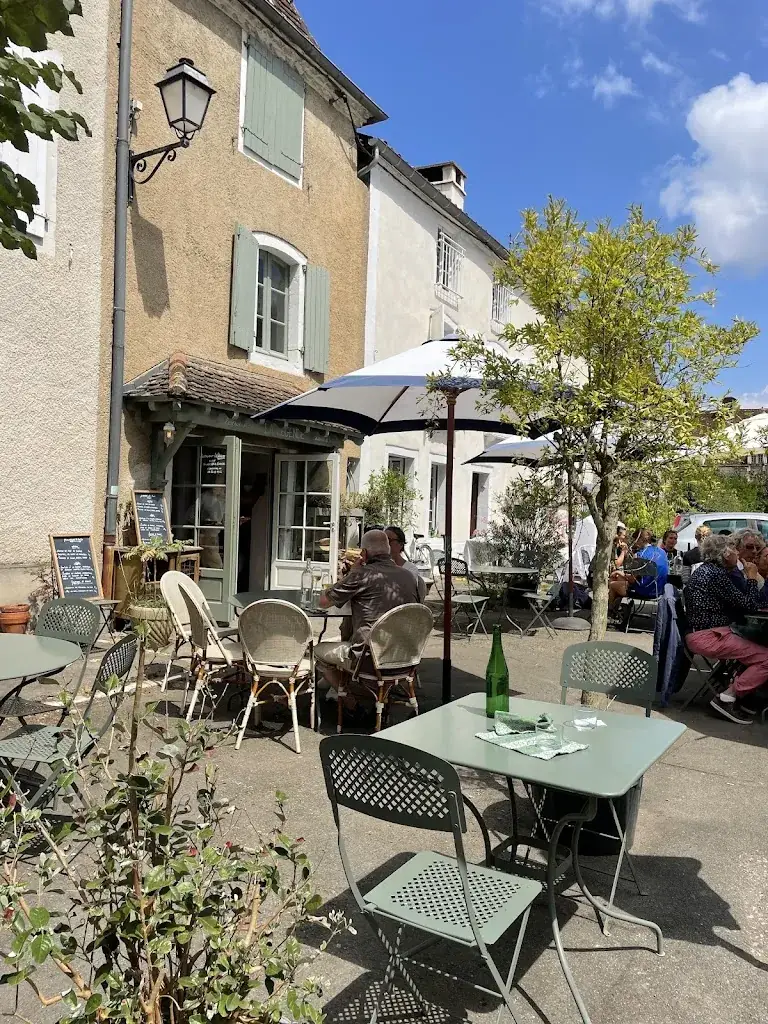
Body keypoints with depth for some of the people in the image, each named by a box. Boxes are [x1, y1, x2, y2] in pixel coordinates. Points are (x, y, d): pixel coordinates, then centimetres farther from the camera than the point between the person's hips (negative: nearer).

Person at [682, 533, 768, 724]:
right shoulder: (716, 574, -15)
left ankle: (740, 694, 19)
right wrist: (752, 577, 1)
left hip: (702, 633, 11)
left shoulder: (706, 570, 17)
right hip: (709, 636, -11)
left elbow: (738, 601, 19)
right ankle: (727, 698, -9)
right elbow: (748, 604, -12)